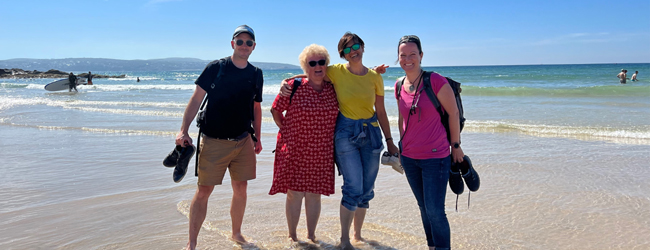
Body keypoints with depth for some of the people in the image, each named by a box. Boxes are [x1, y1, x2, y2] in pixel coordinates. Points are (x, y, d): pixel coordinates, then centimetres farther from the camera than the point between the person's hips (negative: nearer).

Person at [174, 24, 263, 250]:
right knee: (203, 191, -1)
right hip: (213, 141, -4)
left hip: (243, 141, 4)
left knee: (240, 188, 10)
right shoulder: (216, 68, -5)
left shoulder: (256, 74, 7)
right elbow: (196, 99, -6)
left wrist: (257, 138, 15)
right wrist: (183, 130, -13)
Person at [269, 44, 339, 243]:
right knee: (295, 194, 4)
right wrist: (285, 130, -1)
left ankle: (311, 236, 27)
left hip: (322, 153, 3)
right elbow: (275, 110, 3)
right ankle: (292, 236, 22)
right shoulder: (294, 87, -6)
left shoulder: (333, 89, 3)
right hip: (295, 150, -2)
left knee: (314, 194, 11)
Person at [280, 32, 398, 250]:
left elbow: (381, 111, 8)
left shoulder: (375, 77, 3)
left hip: (371, 133, 4)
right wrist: (286, 82, -13)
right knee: (353, 188, -10)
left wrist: (389, 140, 9)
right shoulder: (336, 72, -5)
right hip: (346, 133, -4)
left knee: (366, 190, 9)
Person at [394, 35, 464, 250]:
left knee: (435, 211, -4)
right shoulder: (399, 86, 3)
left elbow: (453, 113, -9)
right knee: (423, 207, 17)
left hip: (435, 157, -6)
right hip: (409, 158, 6)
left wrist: (456, 146, -4)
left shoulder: (435, 81, -15)